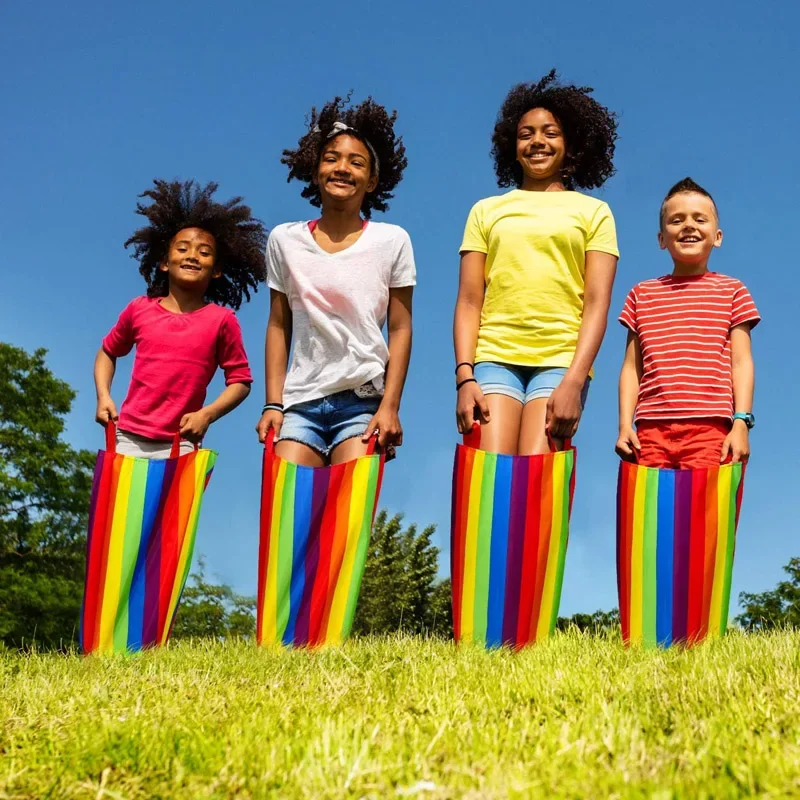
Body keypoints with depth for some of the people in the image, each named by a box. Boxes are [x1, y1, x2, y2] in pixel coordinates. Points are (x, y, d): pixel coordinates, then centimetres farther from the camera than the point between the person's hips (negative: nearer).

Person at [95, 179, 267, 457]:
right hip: (127, 438, 2)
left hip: (179, 446, -2)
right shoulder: (139, 309, 6)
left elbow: (240, 380, 3)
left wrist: (207, 415, -12)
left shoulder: (221, 320, -1)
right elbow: (108, 351, 22)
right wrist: (103, 396, 7)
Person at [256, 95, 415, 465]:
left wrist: (390, 406, -5)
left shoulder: (392, 241, 4)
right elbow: (278, 327, 11)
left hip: (363, 401, -2)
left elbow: (400, 329, 3)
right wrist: (273, 404, 4)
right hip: (300, 401, 2)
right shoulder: (285, 240, 9)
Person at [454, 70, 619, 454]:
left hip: (560, 361, -1)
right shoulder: (487, 210, 17)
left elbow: (597, 303, 4)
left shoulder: (593, 212, 14)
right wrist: (464, 376, -3)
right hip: (494, 358, 1)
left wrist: (574, 381, -10)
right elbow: (469, 301, 12)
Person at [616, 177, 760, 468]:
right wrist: (625, 425, 4)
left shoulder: (732, 291, 12)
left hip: (709, 427, -2)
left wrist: (741, 422, -4)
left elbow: (741, 362, 7)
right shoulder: (641, 295, 17)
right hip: (651, 428, 2)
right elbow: (632, 367, 13)